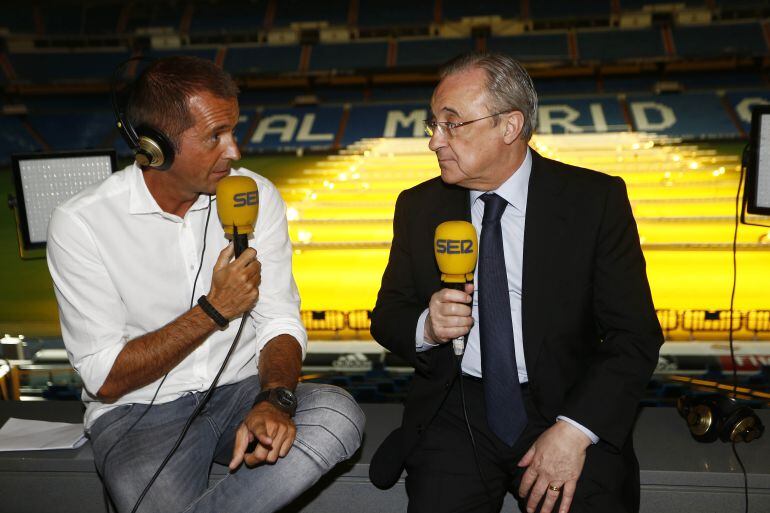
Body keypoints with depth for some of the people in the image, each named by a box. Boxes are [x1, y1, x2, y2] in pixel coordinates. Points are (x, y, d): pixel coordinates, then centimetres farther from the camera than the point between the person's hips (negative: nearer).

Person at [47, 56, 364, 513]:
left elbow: (280, 322, -1)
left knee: (340, 414, -26)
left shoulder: (256, 196, -2)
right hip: (139, 408, -4)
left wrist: (274, 400, -22)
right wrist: (213, 311, -17)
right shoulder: (80, 223, -11)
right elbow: (105, 380, -11)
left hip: (241, 390, 4)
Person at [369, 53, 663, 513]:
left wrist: (575, 429, -20)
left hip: (566, 404, -1)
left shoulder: (596, 199, -4)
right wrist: (426, 327, -13)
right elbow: (387, 317, 10)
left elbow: (635, 336, -7)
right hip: (457, 410, 2)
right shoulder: (419, 207, 6)